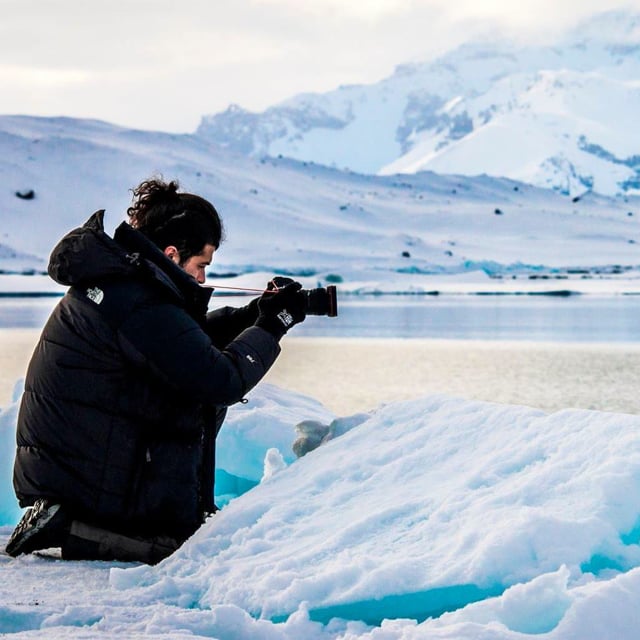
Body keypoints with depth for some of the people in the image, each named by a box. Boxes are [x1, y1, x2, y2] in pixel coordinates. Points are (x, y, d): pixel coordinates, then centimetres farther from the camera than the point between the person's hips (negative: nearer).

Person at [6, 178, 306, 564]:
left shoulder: (109, 277, 10)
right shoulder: (140, 306, -21)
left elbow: (186, 339, 21)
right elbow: (223, 381, -21)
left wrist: (253, 314, 8)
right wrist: (272, 323, -8)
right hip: (93, 482, -10)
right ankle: (73, 532, -7)